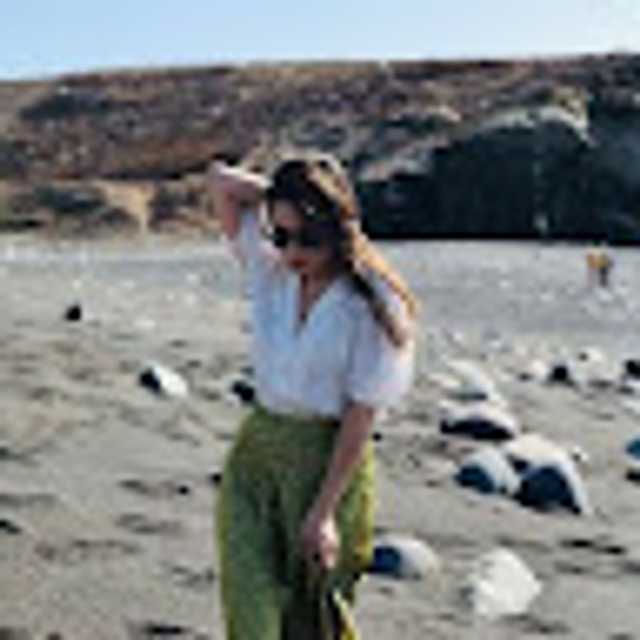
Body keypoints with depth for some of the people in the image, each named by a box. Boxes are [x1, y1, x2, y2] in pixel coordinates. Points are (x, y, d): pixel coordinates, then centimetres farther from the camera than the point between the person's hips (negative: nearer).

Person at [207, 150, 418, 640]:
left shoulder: (371, 306, -14)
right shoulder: (271, 272, 0)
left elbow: (360, 420, -14)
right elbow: (220, 181, 7)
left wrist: (324, 511, -15)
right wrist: (278, 195, 1)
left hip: (328, 462, -4)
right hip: (255, 452, 4)